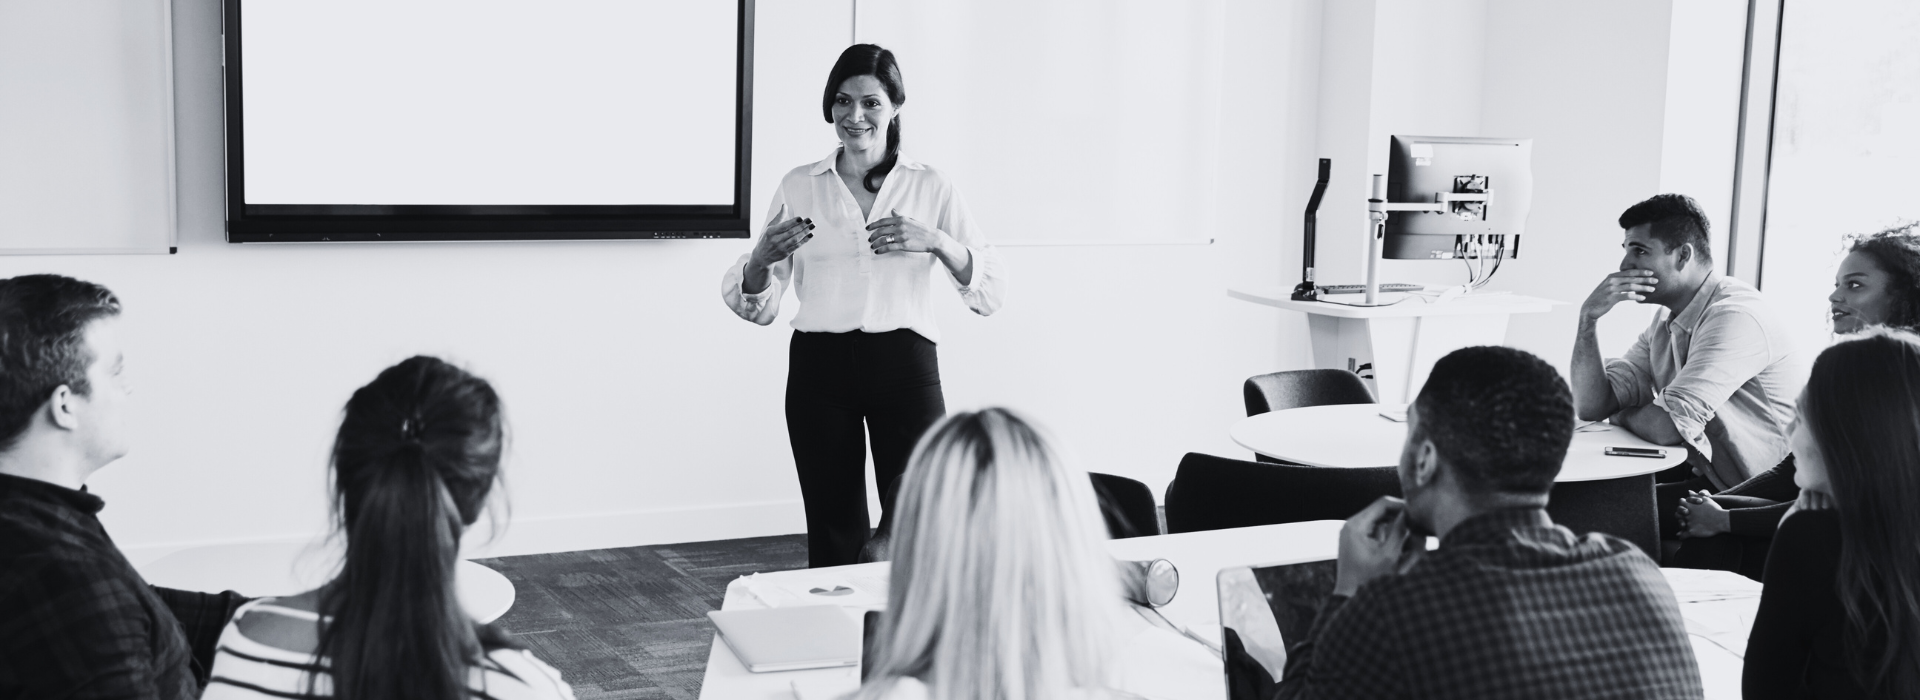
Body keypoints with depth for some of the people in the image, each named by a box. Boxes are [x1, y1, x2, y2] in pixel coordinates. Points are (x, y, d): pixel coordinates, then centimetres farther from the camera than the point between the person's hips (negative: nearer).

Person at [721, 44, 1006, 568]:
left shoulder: (931, 188, 6)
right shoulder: (798, 187, 9)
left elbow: (992, 289, 0)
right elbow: (757, 306, 7)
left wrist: (935, 242, -16)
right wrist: (763, 257, -14)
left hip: (904, 365, -1)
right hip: (820, 367, 1)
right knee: (833, 532, 5)